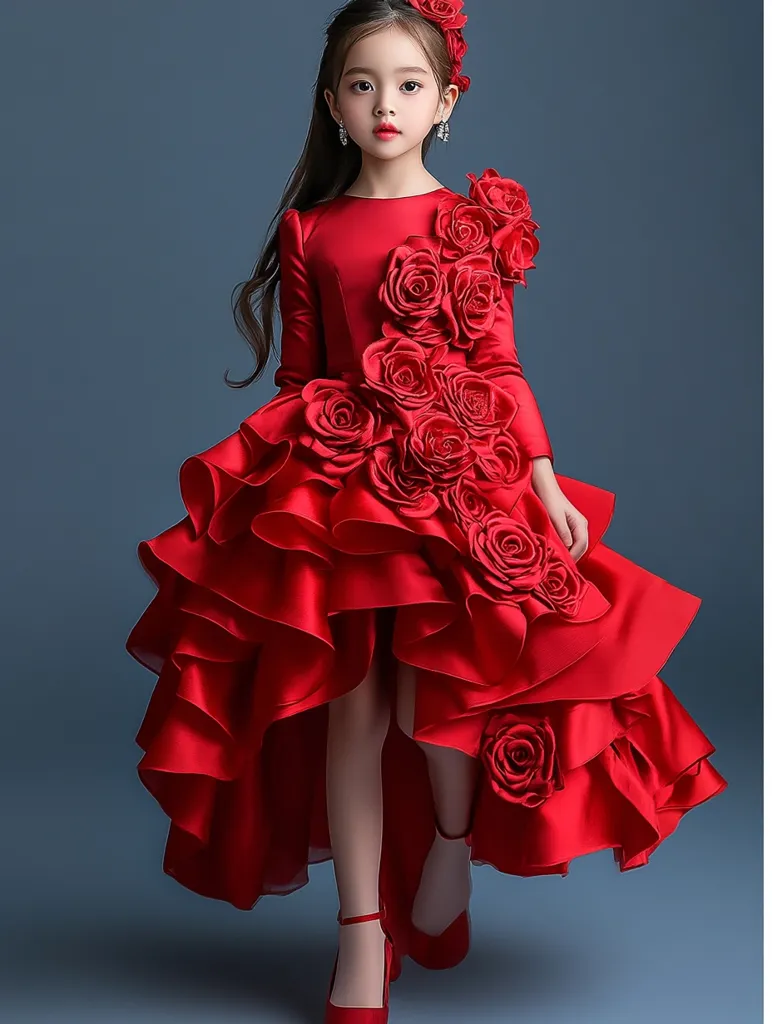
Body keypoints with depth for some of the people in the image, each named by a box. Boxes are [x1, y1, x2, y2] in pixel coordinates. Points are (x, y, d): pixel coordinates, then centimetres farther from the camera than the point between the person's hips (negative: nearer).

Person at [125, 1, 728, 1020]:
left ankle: (455, 837, 19)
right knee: (349, 703, -3)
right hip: (335, 485, 2)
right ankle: (363, 937, 7)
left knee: (428, 698, -15)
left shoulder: (474, 218, 6)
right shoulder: (309, 229, 9)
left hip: (462, 477, -1)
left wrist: (544, 475, -3)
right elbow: (297, 374, 12)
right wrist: (285, 477, 9)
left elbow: (500, 362, 5)